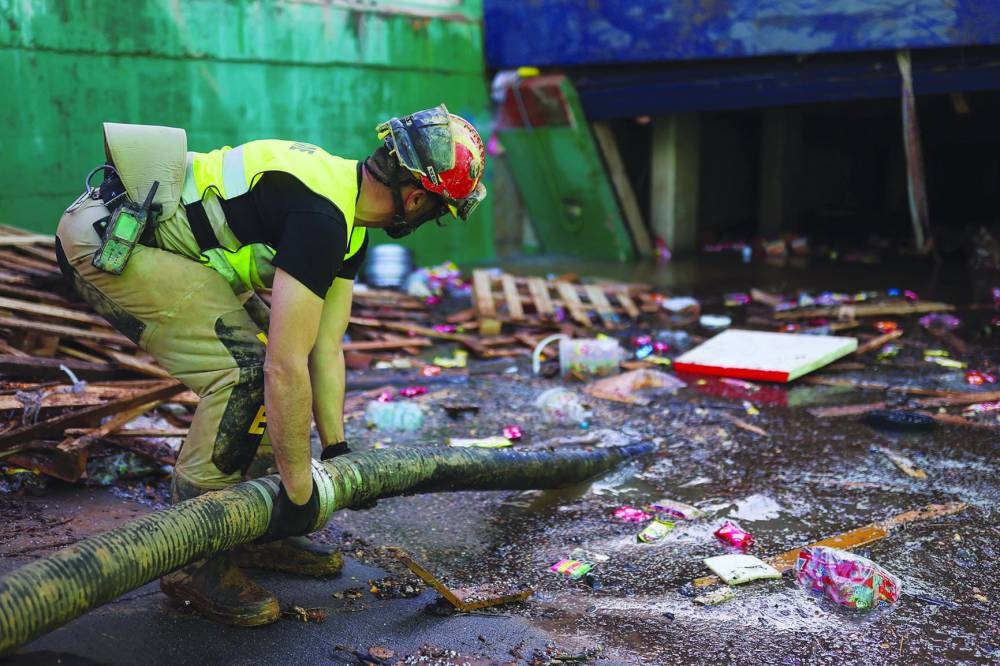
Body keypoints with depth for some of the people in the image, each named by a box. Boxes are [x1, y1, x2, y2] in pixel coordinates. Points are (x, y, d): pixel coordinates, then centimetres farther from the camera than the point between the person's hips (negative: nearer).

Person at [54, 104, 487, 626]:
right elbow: (287, 367, -27)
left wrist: (337, 449, 11)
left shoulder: (348, 218, 7)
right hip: (106, 241, -10)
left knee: (266, 349, 9)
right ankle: (193, 560, -4)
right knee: (247, 368, -17)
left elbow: (325, 347, 10)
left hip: (141, 229, 10)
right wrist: (299, 490, -18)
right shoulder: (322, 216, -24)